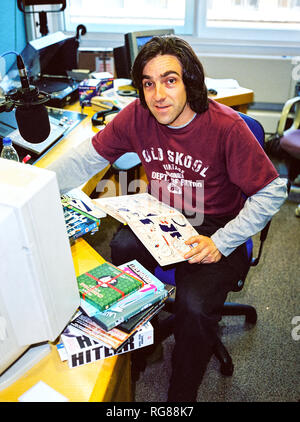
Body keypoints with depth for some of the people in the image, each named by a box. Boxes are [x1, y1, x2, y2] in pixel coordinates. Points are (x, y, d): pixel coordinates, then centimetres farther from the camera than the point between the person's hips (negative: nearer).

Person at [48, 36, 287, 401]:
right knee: (119, 249, -24)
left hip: (213, 228, -4)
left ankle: (182, 393, 6)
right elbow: (88, 158, -1)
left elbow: (272, 192, -14)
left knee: (194, 305, -26)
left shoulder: (226, 127, -20)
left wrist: (221, 243, -22)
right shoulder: (137, 117, -9)